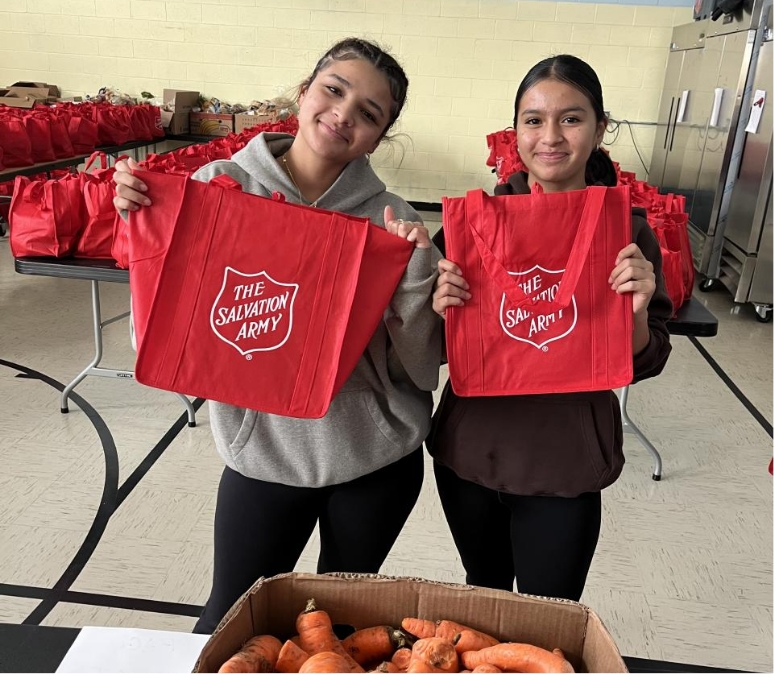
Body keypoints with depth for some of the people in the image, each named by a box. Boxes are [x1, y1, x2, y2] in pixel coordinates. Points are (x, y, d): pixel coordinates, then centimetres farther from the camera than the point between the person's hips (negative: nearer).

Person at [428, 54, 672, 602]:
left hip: (564, 470, -2)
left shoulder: (628, 230, -8)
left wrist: (638, 308, -22)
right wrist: (440, 307, -19)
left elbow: (644, 365, -2)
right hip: (469, 452, 2)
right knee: (483, 601, 24)